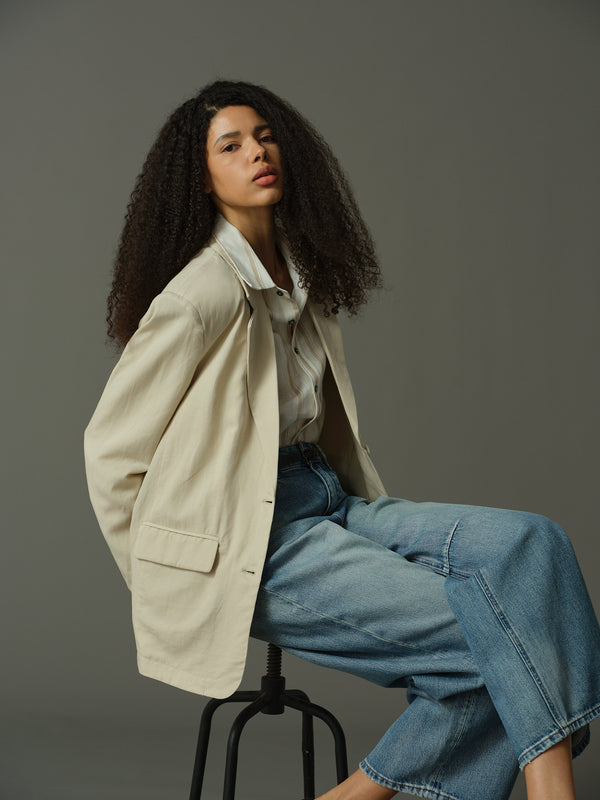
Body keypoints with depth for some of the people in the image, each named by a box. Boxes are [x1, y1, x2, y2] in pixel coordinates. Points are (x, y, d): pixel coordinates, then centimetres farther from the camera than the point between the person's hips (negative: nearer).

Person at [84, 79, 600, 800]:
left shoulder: (303, 277, 14)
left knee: (527, 543, -14)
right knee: (484, 632, -21)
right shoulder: (201, 294, -12)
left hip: (329, 506, 8)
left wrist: (377, 520, 14)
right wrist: (166, 583, 0)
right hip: (251, 540, -8)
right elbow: (111, 451, -7)